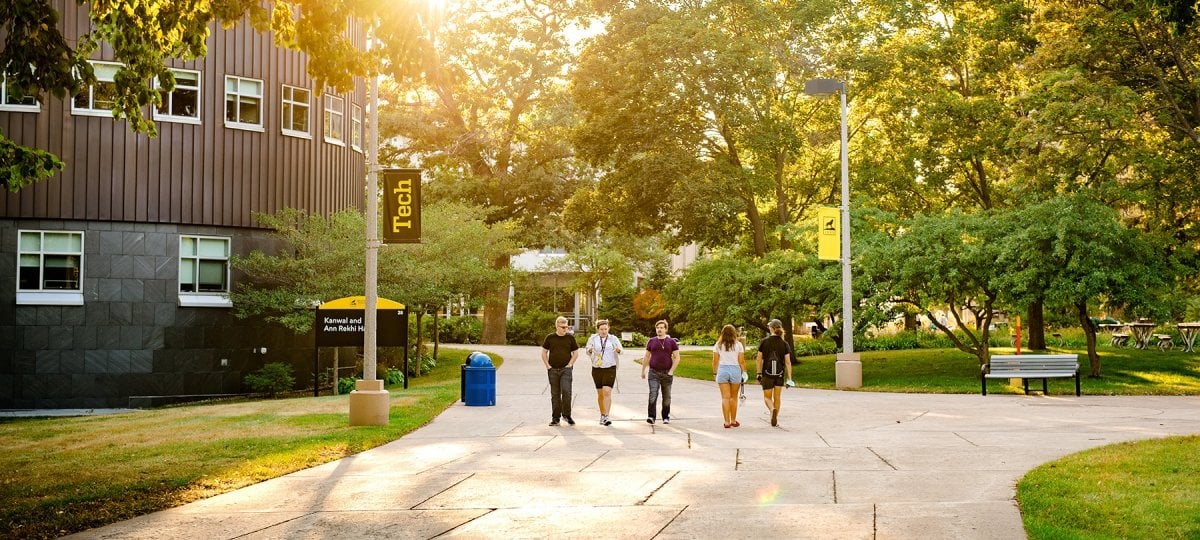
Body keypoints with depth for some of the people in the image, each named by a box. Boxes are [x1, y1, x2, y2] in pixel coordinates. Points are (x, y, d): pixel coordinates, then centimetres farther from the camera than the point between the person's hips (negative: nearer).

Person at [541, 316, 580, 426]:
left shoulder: (570, 338, 4)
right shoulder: (550, 338, 4)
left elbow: (575, 352, 11)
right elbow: (544, 352, 10)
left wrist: (570, 364, -1)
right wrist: (547, 366, 1)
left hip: (566, 369, -1)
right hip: (553, 370, 1)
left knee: (566, 391, -15)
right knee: (555, 394, 6)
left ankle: (566, 415, 0)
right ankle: (555, 418, 12)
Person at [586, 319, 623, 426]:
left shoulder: (613, 339, 2)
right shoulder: (593, 339, 3)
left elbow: (621, 350, 11)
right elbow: (588, 352, 8)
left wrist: (618, 350, -13)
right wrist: (590, 350, -16)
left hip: (610, 369, -2)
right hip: (597, 369, 2)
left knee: (607, 392, -14)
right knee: (600, 393, 9)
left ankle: (606, 417, -17)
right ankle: (602, 415, 25)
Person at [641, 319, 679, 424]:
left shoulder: (671, 342, 3)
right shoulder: (651, 341, 7)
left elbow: (677, 358, 2)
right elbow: (646, 357, 13)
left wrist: (671, 371, -7)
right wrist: (643, 371, 11)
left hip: (667, 373, 0)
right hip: (654, 372, 0)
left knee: (667, 397, 8)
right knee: (653, 395, -14)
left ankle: (666, 417, 20)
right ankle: (651, 417, -16)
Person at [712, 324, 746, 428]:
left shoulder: (718, 345, 4)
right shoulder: (738, 344, 2)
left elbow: (715, 361, 2)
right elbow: (741, 361, -1)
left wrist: (715, 372, 12)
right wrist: (744, 373, 7)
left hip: (722, 370, 0)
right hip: (735, 370, 0)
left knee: (725, 397, 0)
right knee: (733, 397, 11)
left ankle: (727, 422, -4)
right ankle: (733, 421, 17)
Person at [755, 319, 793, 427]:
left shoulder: (764, 341, -6)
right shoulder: (784, 344, -3)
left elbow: (759, 359, -3)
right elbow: (788, 362, -5)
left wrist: (759, 373, 6)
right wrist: (789, 378, -1)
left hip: (767, 373, -1)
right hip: (780, 374, 1)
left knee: (767, 397, 9)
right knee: (777, 397, 13)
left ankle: (772, 409, -21)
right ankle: (775, 420, 14)